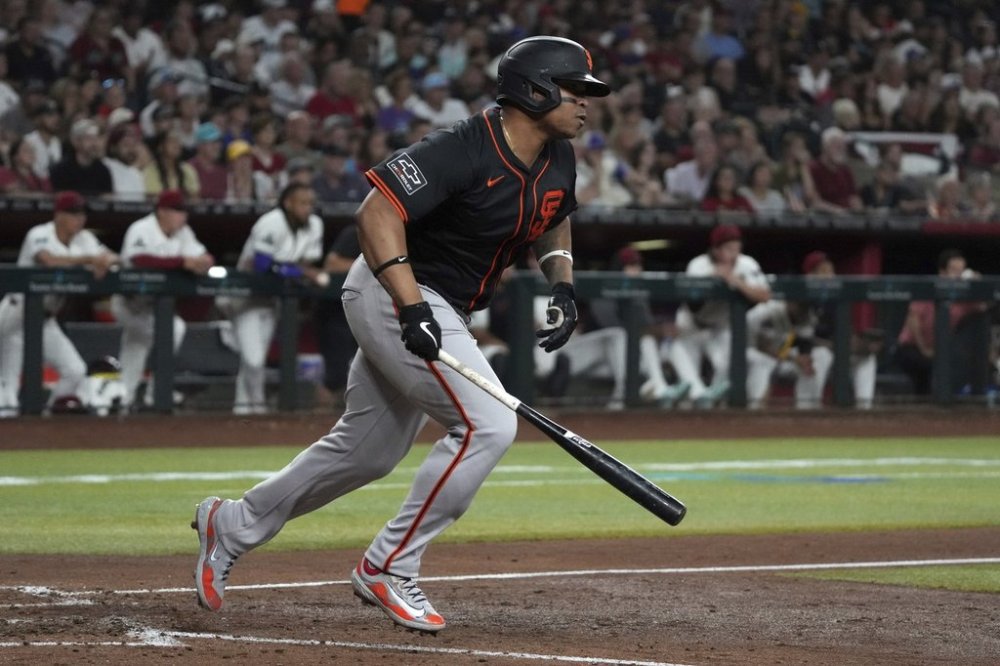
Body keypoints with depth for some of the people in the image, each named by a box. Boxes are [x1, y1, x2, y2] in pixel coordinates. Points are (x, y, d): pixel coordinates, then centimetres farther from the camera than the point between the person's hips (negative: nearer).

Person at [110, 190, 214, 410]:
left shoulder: (183, 232, 0)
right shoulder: (141, 230, -23)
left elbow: (201, 257, -5)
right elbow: (140, 260, -42)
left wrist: (203, 262, -31)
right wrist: (182, 262, -46)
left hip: (154, 304, 8)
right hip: (130, 303, -8)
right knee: (174, 328, -26)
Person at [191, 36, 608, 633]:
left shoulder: (558, 161, 1)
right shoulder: (464, 151, -25)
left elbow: (555, 221, 21)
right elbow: (377, 212, -27)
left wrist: (562, 283, 2)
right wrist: (411, 306, -35)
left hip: (437, 310, 9)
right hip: (393, 293, -9)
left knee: (368, 452, 16)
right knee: (488, 424, -20)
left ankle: (234, 525, 33)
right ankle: (389, 568, -10)